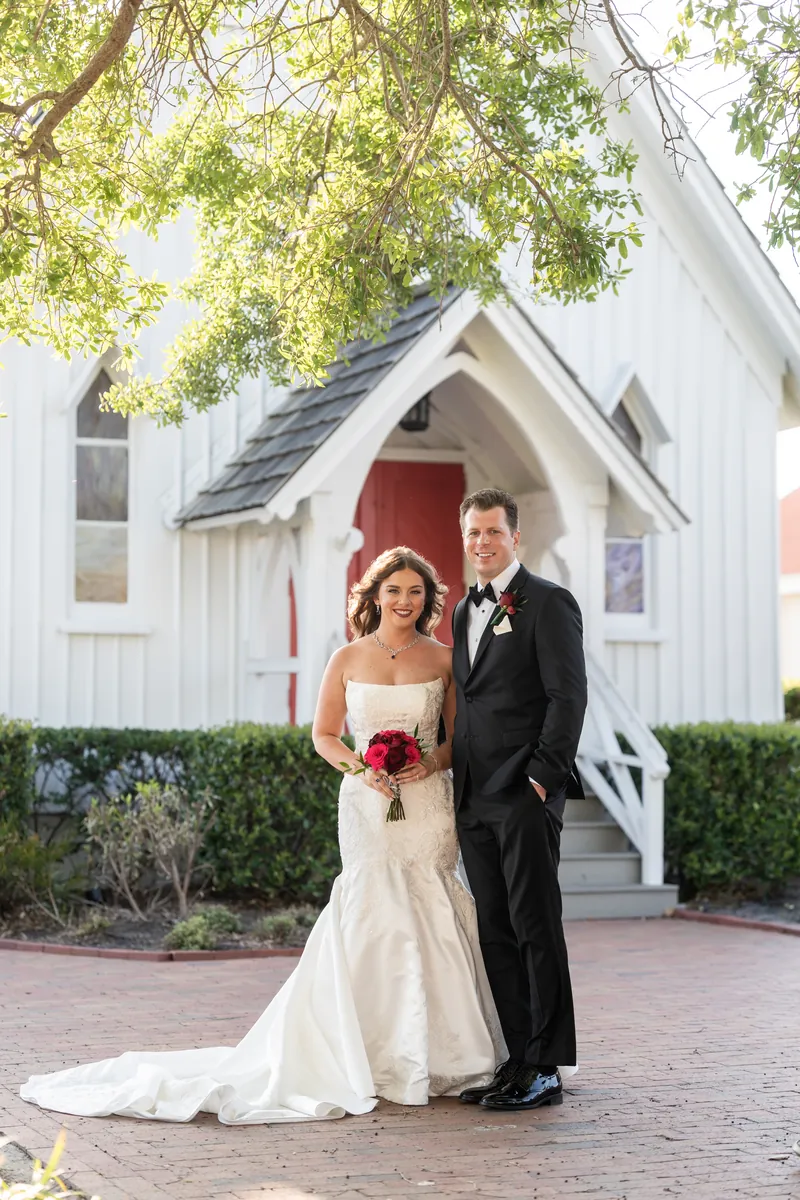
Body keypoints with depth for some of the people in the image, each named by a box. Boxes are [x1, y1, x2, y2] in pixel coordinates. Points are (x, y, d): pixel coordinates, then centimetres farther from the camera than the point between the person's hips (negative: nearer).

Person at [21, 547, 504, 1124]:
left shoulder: (444, 659, 6)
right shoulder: (348, 660, 6)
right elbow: (324, 734, 11)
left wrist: (434, 761, -11)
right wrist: (360, 766, -7)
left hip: (429, 803, 1)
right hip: (369, 803, 0)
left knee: (429, 919, -2)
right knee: (374, 914, -7)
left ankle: (433, 1053, 10)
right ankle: (379, 1056, 0)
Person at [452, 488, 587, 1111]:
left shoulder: (547, 602, -5)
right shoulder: (465, 612, 19)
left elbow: (569, 696, -11)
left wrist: (541, 777, -16)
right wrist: (459, 784, 14)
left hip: (525, 797, -8)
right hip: (475, 801, 8)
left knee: (536, 930, -5)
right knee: (496, 936, 8)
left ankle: (546, 1070, -1)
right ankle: (519, 1062, 13)